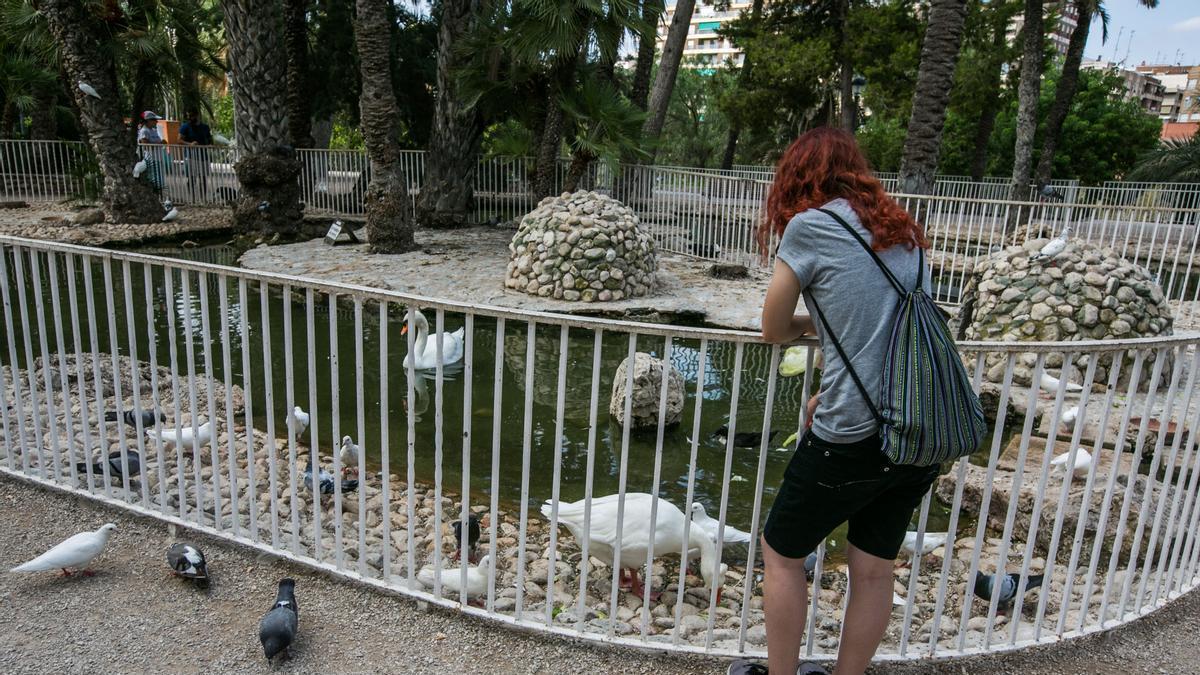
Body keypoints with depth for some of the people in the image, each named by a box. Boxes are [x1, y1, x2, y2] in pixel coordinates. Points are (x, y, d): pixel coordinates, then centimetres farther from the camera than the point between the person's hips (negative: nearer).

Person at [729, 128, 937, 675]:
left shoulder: (809, 226, -6)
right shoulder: (903, 230, 12)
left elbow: (773, 330, 0)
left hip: (852, 438, -6)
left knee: (782, 553, 15)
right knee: (874, 570, 19)